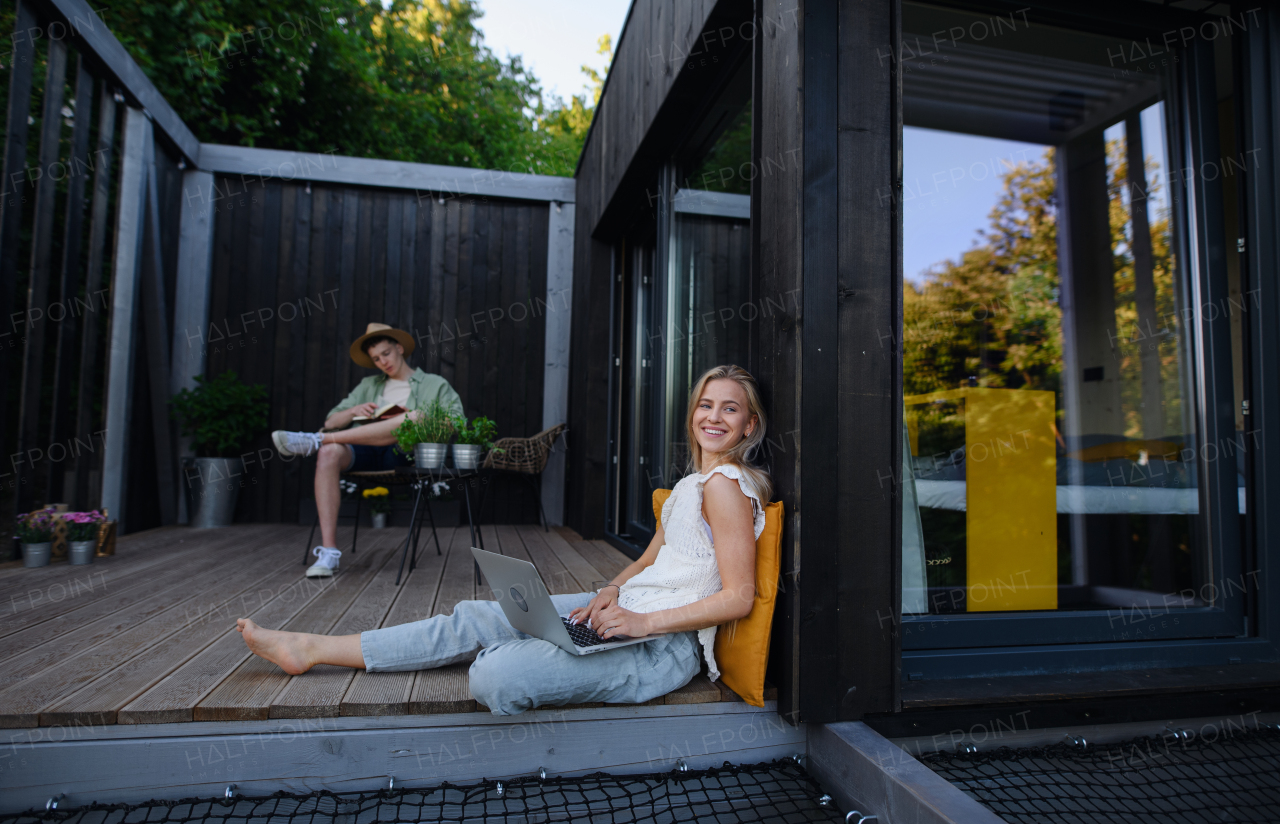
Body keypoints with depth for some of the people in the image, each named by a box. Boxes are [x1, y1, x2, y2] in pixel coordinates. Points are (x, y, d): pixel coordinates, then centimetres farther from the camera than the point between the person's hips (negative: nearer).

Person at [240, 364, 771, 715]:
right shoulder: (694, 481, 16)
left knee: (495, 674, -29)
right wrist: (612, 592, 1)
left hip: (664, 644, -8)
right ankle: (311, 650, 11)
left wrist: (642, 621, -20)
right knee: (477, 620, 3)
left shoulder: (724, 484, -14)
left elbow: (738, 597, -18)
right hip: (630, 609, 8)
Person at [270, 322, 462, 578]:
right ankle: (328, 552, -33)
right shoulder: (368, 385, 29)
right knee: (329, 453, -33)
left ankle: (315, 440, -32)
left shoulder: (435, 385, 19)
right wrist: (354, 411, 1)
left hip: (402, 454, -3)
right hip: (361, 452, 3)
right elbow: (330, 421, 22)